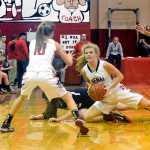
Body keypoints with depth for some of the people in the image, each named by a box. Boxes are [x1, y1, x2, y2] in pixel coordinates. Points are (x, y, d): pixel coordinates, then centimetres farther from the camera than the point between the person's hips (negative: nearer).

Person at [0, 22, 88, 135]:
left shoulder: (32, 43, 24)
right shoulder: (54, 43, 18)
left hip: (30, 74, 3)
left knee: (22, 97, 31)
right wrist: (69, 56, 43)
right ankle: (78, 120, -7)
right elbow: (69, 63, 22)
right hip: (46, 74, -3)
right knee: (68, 98, 15)